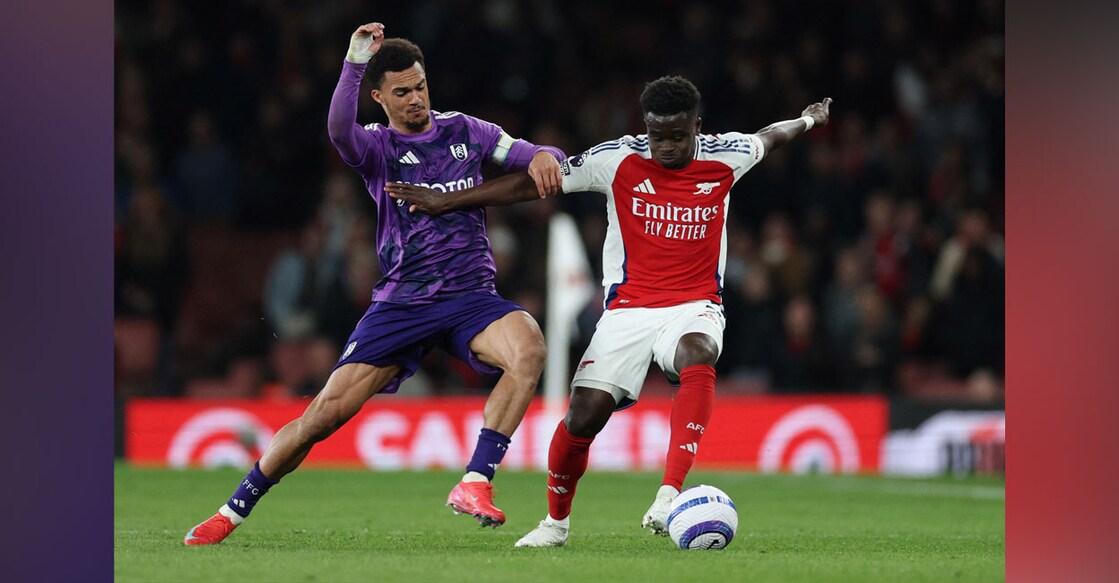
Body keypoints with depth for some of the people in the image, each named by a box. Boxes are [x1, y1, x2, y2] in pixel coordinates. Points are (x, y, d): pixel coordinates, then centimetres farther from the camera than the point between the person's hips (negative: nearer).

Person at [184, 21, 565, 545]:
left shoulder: (465, 131, 9)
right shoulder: (376, 147, 1)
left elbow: (540, 159, 8)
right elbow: (339, 130, -23)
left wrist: (543, 158, -16)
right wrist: (355, 62, -32)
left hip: (471, 296, 1)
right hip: (401, 302, -1)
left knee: (529, 350, -32)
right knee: (327, 411, -9)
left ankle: (474, 483, -30)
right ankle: (232, 512, 7)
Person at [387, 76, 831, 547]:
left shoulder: (725, 158, -1)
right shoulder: (617, 160, -6)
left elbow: (770, 136, 22)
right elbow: (533, 182, -1)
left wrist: (808, 119, 42)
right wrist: (444, 202, -1)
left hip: (694, 306, 0)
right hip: (628, 309, 0)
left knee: (698, 356, -37)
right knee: (584, 415, -14)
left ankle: (668, 497, -46)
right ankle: (556, 521, 16)